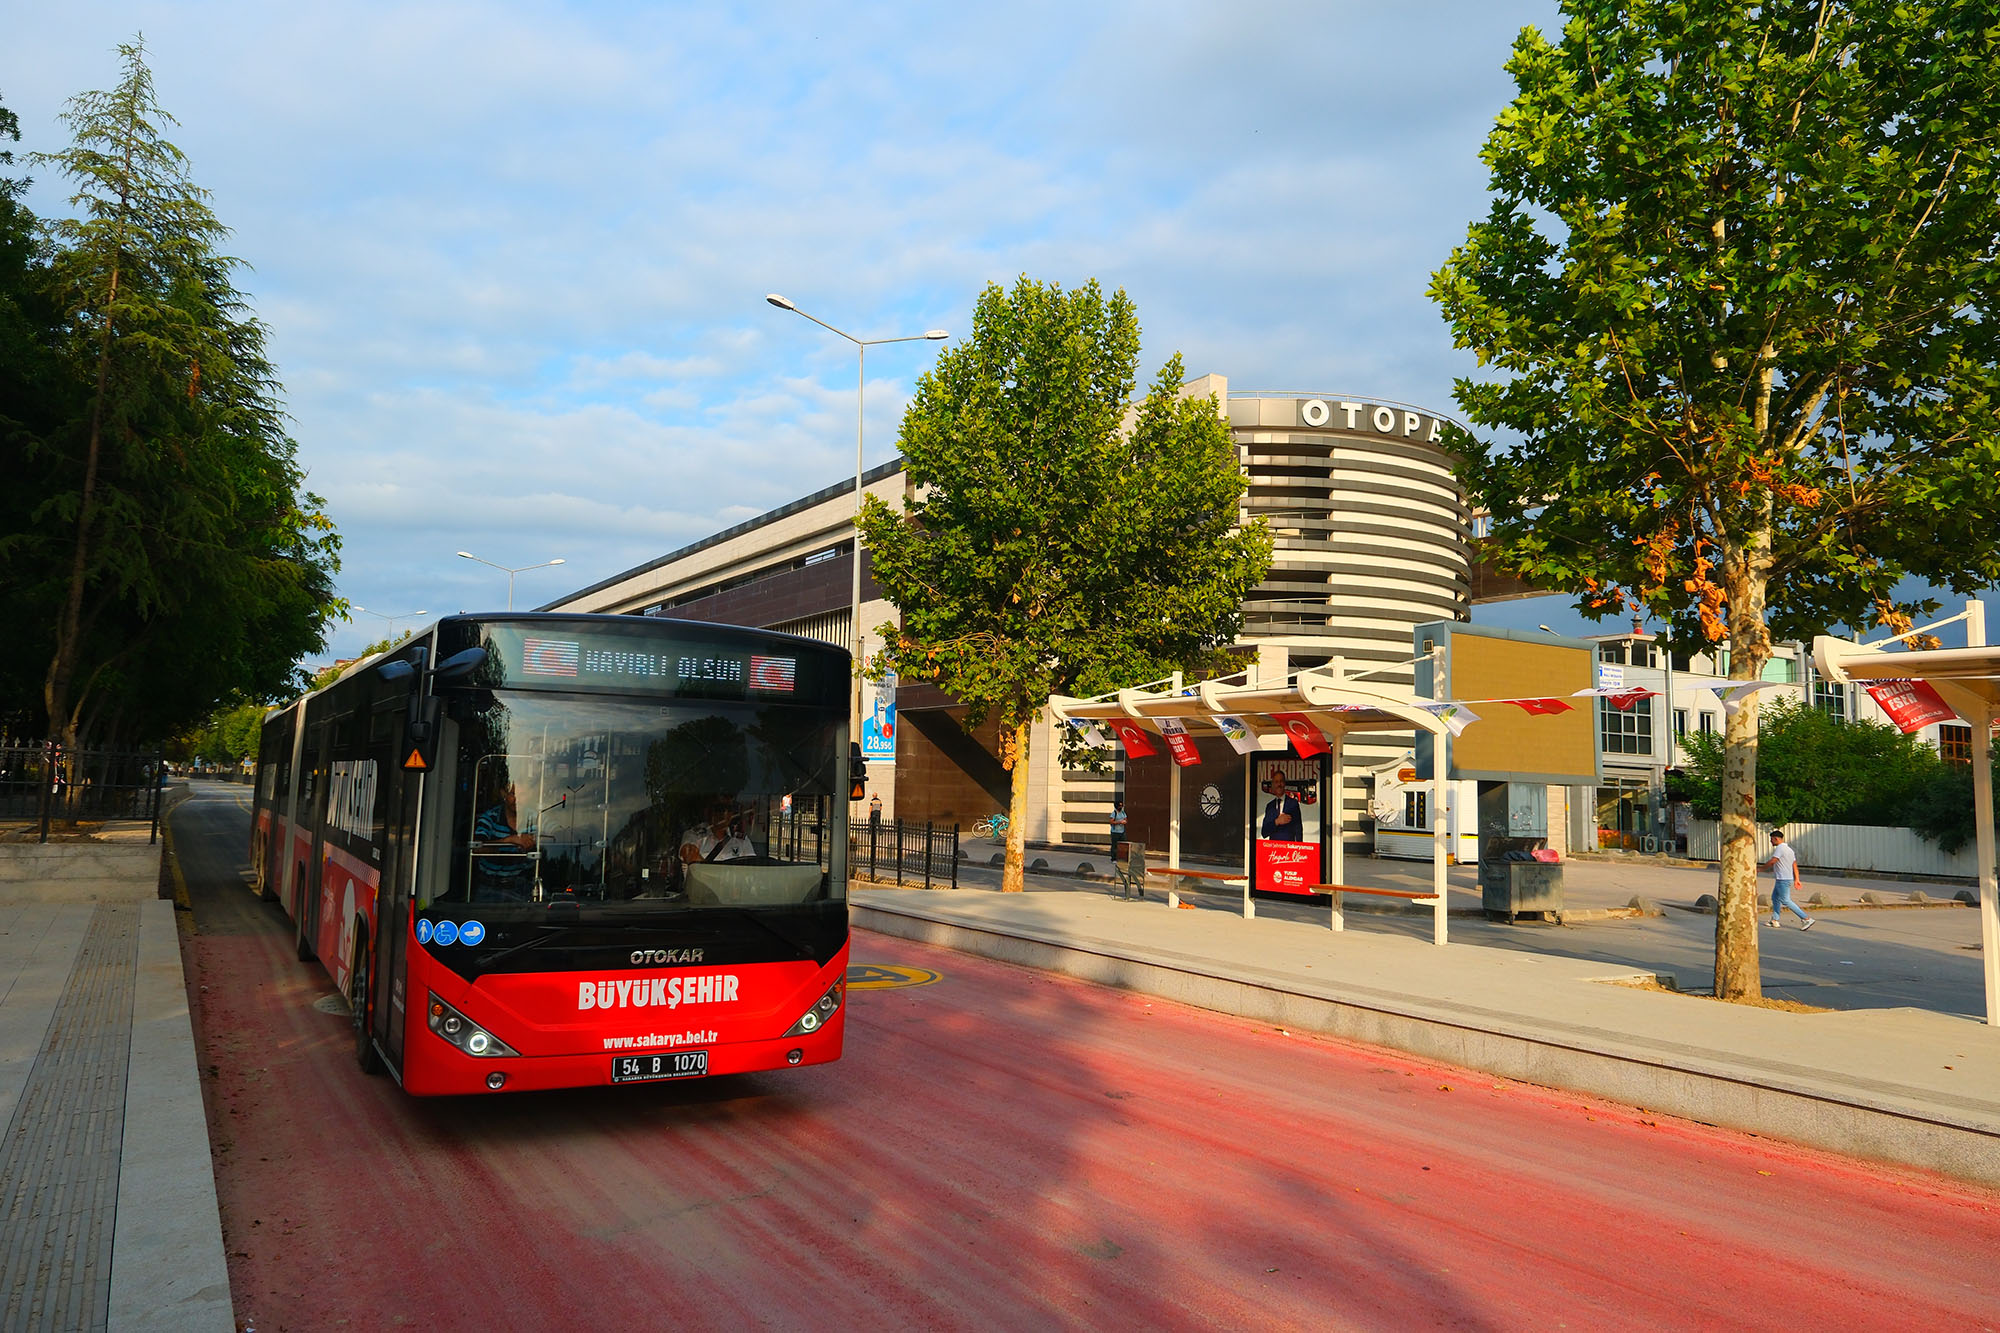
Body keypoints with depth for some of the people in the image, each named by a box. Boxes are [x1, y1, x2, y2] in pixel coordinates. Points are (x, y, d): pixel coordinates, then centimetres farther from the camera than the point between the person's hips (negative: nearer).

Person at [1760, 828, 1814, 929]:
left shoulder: (1780, 848, -15)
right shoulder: (1789, 849, 16)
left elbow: (1772, 862, -21)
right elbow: (1795, 865, 15)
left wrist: (1760, 868, -8)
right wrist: (1796, 879, 14)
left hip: (1783, 880, -10)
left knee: (1786, 901, -8)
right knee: (1775, 898, 17)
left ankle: (1806, 919, -9)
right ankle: (1775, 920, 19)